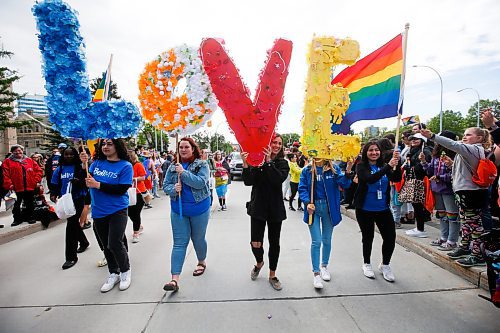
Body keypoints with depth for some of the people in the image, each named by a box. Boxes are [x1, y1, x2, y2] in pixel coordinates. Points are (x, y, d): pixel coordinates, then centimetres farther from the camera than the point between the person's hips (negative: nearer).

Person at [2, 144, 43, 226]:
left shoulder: (30, 160, 8)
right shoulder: (8, 161, 1)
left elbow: (39, 170, 9)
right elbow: (5, 174, -7)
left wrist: (36, 180, -2)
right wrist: (8, 184, -16)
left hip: (30, 187, 2)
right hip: (17, 188, -2)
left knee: (30, 204, 11)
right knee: (17, 205, 9)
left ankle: (29, 217, 25)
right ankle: (17, 219, 21)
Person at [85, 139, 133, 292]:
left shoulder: (125, 166, -8)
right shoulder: (97, 163, 6)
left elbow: (122, 189, -17)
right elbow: (86, 181, 4)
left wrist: (98, 185, -18)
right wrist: (84, 164, -9)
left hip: (117, 211, -5)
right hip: (99, 212, 5)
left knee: (115, 244, -9)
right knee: (106, 245, 15)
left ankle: (126, 271, 18)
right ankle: (113, 274, 34)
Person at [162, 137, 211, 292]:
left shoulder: (202, 165, -7)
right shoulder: (173, 167, 5)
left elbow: (201, 183, -21)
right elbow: (165, 186, 4)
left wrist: (183, 172, -25)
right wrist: (173, 189, -17)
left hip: (199, 209, -2)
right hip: (178, 210, 3)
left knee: (198, 239, 15)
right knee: (179, 243, 1)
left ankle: (202, 262, 43)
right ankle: (174, 280, 2)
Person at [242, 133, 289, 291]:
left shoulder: (283, 163, 0)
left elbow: (279, 179, -19)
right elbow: (248, 182, -12)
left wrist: (269, 161, -24)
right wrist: (245, 164, -25)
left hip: (275, 208, 1)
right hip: (258, 206, -1)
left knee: (274, 243, 10)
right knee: (255, 243, -3)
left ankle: (272, 275, 31)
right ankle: (259, 263, 33)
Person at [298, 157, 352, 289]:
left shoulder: (334, 169, 0)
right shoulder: (307, 171, -1)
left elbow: (344, 184, -10)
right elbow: (302, 188, -2)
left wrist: (348, 171, -27)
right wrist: (307, 202, -17)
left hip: (329, 208, 2)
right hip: (313, 208, -1)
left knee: (327, 240, 16)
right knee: (316, 241, -3)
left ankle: (324, 266, 38)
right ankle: (316, 273, 11)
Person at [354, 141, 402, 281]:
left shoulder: (384, 165, 2)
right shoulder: (361, 166, -9)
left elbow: (396, 178, -11)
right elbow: (370, 179, -28)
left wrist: (397, 163, -26)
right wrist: (388, 166, -34)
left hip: (383, 209, 3)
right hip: (365, 210, -3)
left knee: (390, 237, 3)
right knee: (368, 238, 11)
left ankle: (385, 265, 29)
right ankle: (366, 264, 36)